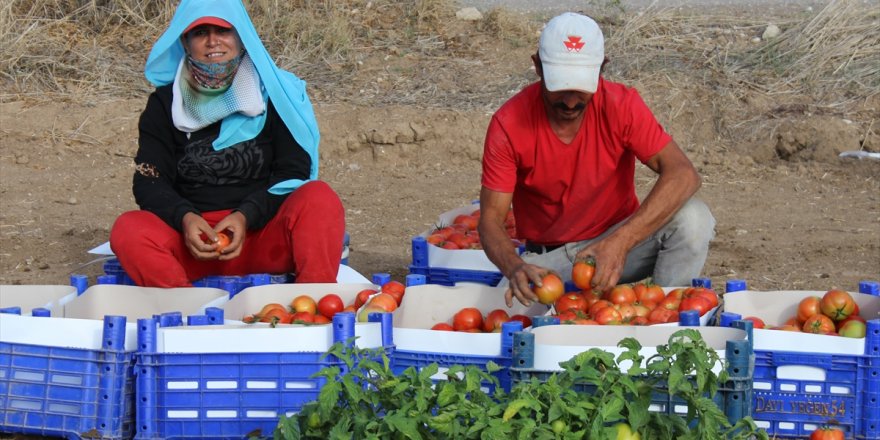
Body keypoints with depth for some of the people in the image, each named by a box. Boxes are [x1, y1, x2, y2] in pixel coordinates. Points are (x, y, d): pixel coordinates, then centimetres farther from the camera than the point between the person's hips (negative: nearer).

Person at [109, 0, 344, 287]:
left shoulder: (273, 93, 7)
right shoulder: (165, 103, 10)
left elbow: (293, 173, 2)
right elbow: (149, 181, 4)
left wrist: (247, 216, -16)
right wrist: (184, 218, -18)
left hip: (265, 234, -1)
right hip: (193, 241, 1)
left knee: (319, 199, -29)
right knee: (128, 230, -28)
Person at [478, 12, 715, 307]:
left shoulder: (620, 104, -15)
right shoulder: (508, 124, -15)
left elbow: (683, 174, -26)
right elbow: (491, 218, -17)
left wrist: (621, 241, -40)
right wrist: (514, 267, -41)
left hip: (617, 241, 0)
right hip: (548, 258, 0)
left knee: (693, 219, -28)